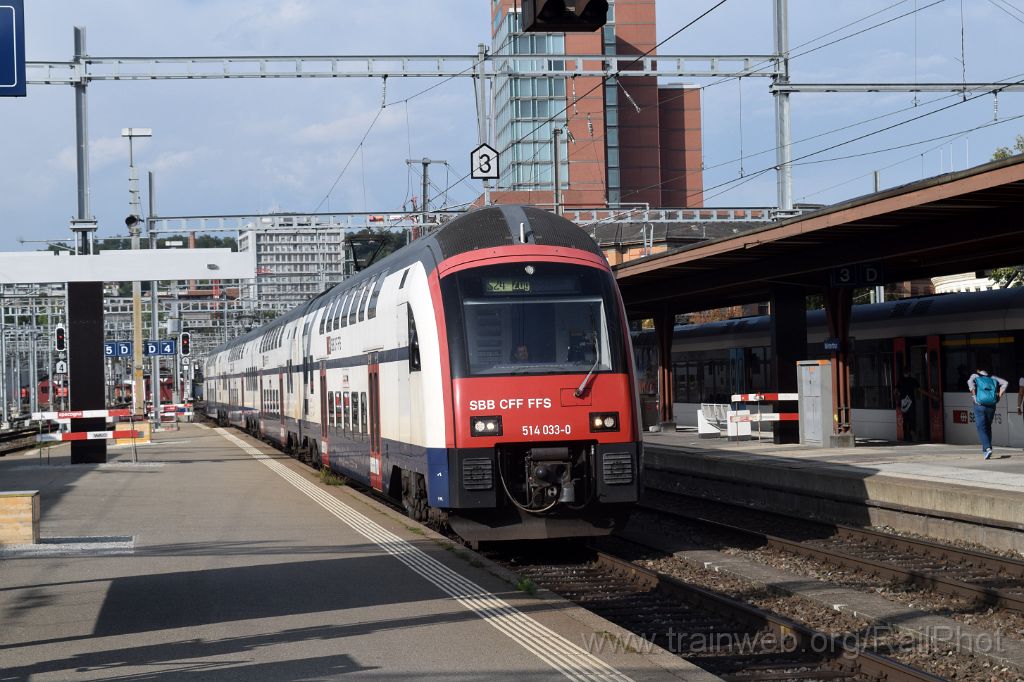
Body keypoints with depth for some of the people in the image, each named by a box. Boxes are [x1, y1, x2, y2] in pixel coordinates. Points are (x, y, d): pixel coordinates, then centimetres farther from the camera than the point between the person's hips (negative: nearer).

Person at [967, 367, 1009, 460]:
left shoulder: (975, 376, 8)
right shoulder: (992, 378, 16)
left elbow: (970, 382, -15)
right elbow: (1005, 383, 5)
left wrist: (974, 396, -10)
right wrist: (999, 396, 4)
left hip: (980, 406, -3)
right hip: (991, 406, 3)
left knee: (981, 428, -1)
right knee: (988, 427, 20)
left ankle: (988, 448, -20)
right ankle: (985, 448, 24)